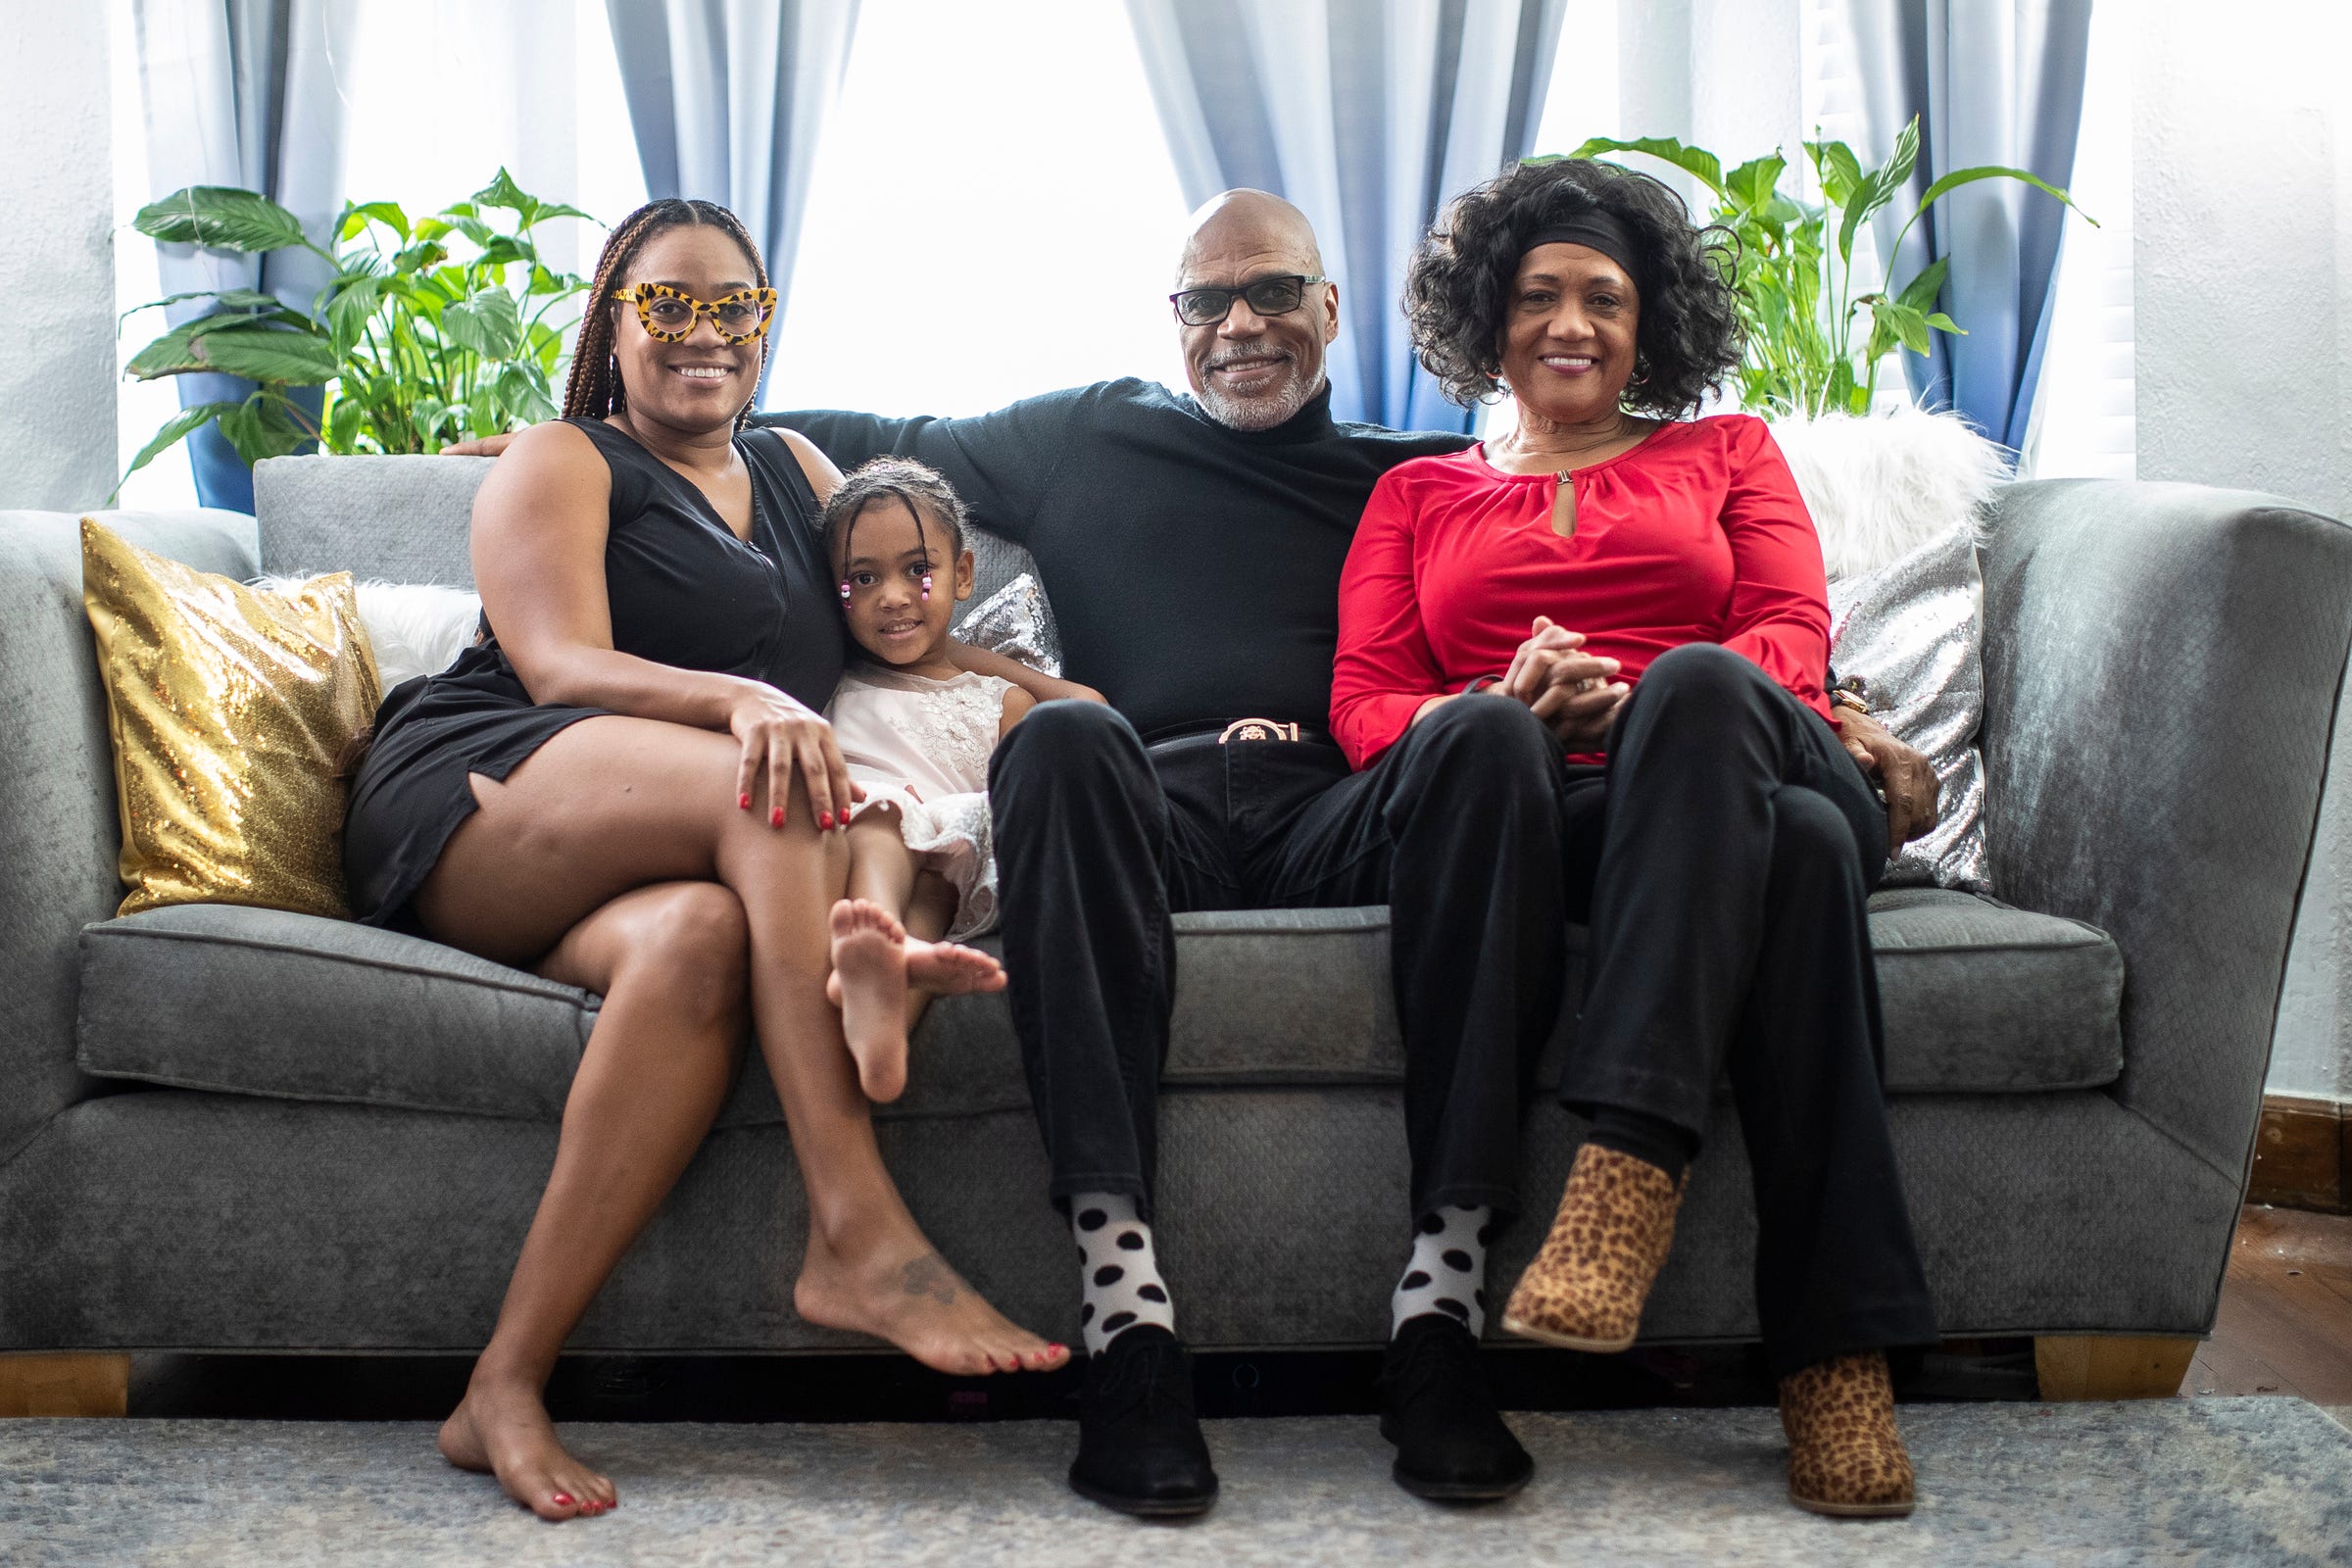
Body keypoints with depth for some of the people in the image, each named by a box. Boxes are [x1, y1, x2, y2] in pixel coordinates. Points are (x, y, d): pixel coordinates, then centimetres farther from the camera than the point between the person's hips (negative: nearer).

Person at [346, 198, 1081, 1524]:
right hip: (479, 801, -4)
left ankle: (508, 1388, -36)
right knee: (768, 793, -32)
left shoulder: (794, 469, 29)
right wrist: (744, 698, -26)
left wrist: (1054, 692, 10)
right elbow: (564, 671, -6)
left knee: (704, 933, -35)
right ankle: (860, 1238, -40)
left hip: (636, 870, 4)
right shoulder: (559, 463, 11)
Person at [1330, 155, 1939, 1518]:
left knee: (1696, 685, -39)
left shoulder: (1728, 452, 30)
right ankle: (1836, 1343, -44)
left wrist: (1641, 702, -13)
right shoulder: (1418, 493, 31)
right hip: (1536, 812, 0)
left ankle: (1628, 1162, -49)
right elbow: (1364, 701, 15)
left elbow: (1793, 638, 10)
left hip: (1739, 760, 1)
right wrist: (1504, 711, -10)